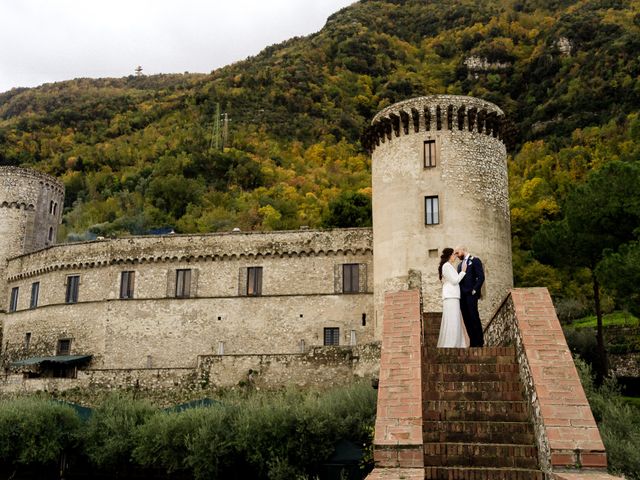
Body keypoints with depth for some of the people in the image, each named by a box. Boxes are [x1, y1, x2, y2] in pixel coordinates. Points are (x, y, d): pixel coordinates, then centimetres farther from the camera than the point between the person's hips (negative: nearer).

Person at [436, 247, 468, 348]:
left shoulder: (449, 266, 24)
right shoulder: (447, 266, -5)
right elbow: (454, 280, -10)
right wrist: (463, 271, 0)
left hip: (453, 296, 10)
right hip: (450, 297, -10)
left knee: (456, 321, 6)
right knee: (451, 321, -14)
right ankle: (449, 345, -17)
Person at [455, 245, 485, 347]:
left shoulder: (475, 260, 1)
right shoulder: (460, 265, 23)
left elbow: (481, 277, -7)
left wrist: (474, 290, -14)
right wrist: (459, 293, 9)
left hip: (471, 294, -7)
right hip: (462, 296, 7)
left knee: (474, 317, -10)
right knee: (466, 319, 2)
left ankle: (479, 342, -7)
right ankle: (473, 342, 3)